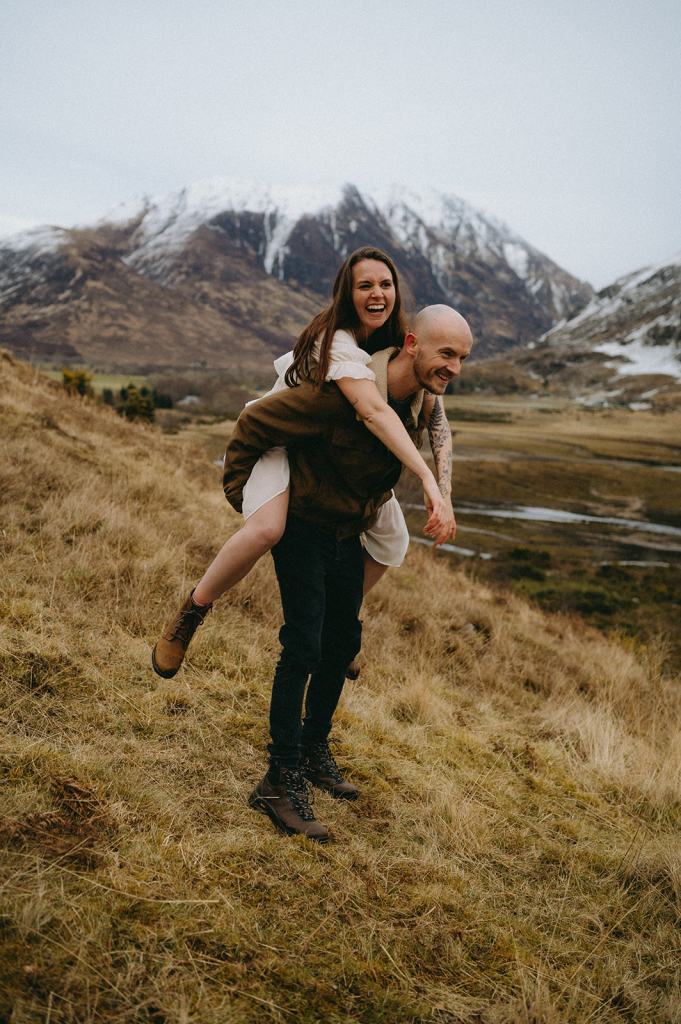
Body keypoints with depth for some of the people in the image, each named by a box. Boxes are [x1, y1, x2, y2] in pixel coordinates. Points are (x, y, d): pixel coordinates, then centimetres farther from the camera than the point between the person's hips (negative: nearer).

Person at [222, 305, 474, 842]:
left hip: (349, 534, 8)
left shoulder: (423, 403, -6)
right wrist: (238, 490, -12)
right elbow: (254, 423, -20)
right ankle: (282, 780, -2)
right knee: (304, 648, -12)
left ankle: (315, 749, 34)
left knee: (344, 642, 15)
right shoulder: (342, 393, -31)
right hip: (304, 528, -8)